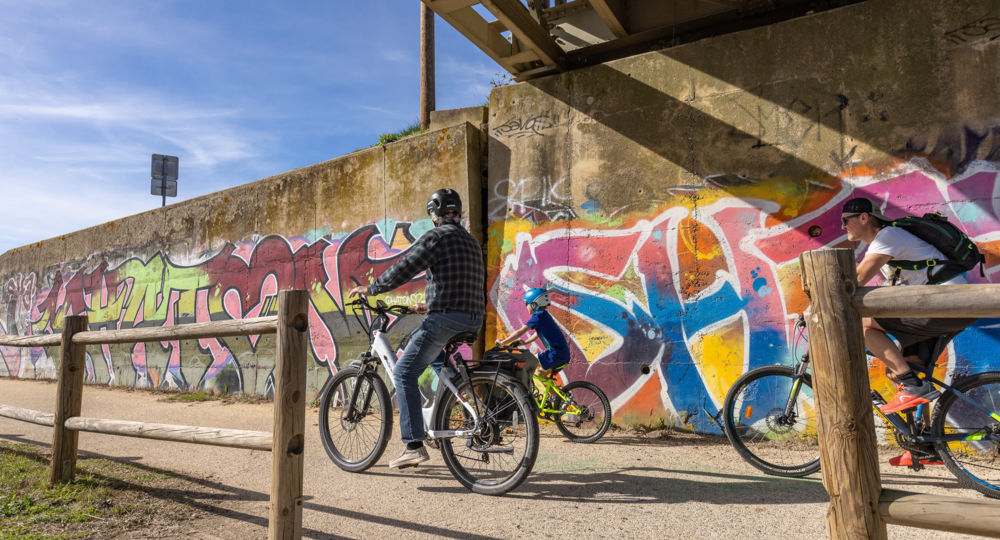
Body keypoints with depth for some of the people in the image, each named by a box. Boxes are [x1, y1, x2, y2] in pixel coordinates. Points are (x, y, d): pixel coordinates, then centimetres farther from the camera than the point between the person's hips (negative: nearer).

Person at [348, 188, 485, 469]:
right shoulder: (471, 241, 21)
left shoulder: (437, 237, -7)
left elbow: (402, 269, -10)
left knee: (404, 372, -1)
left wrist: (370, 288, 4)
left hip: (446, 318, -9)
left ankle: (414, 445, -6)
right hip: (473, 320, 9)